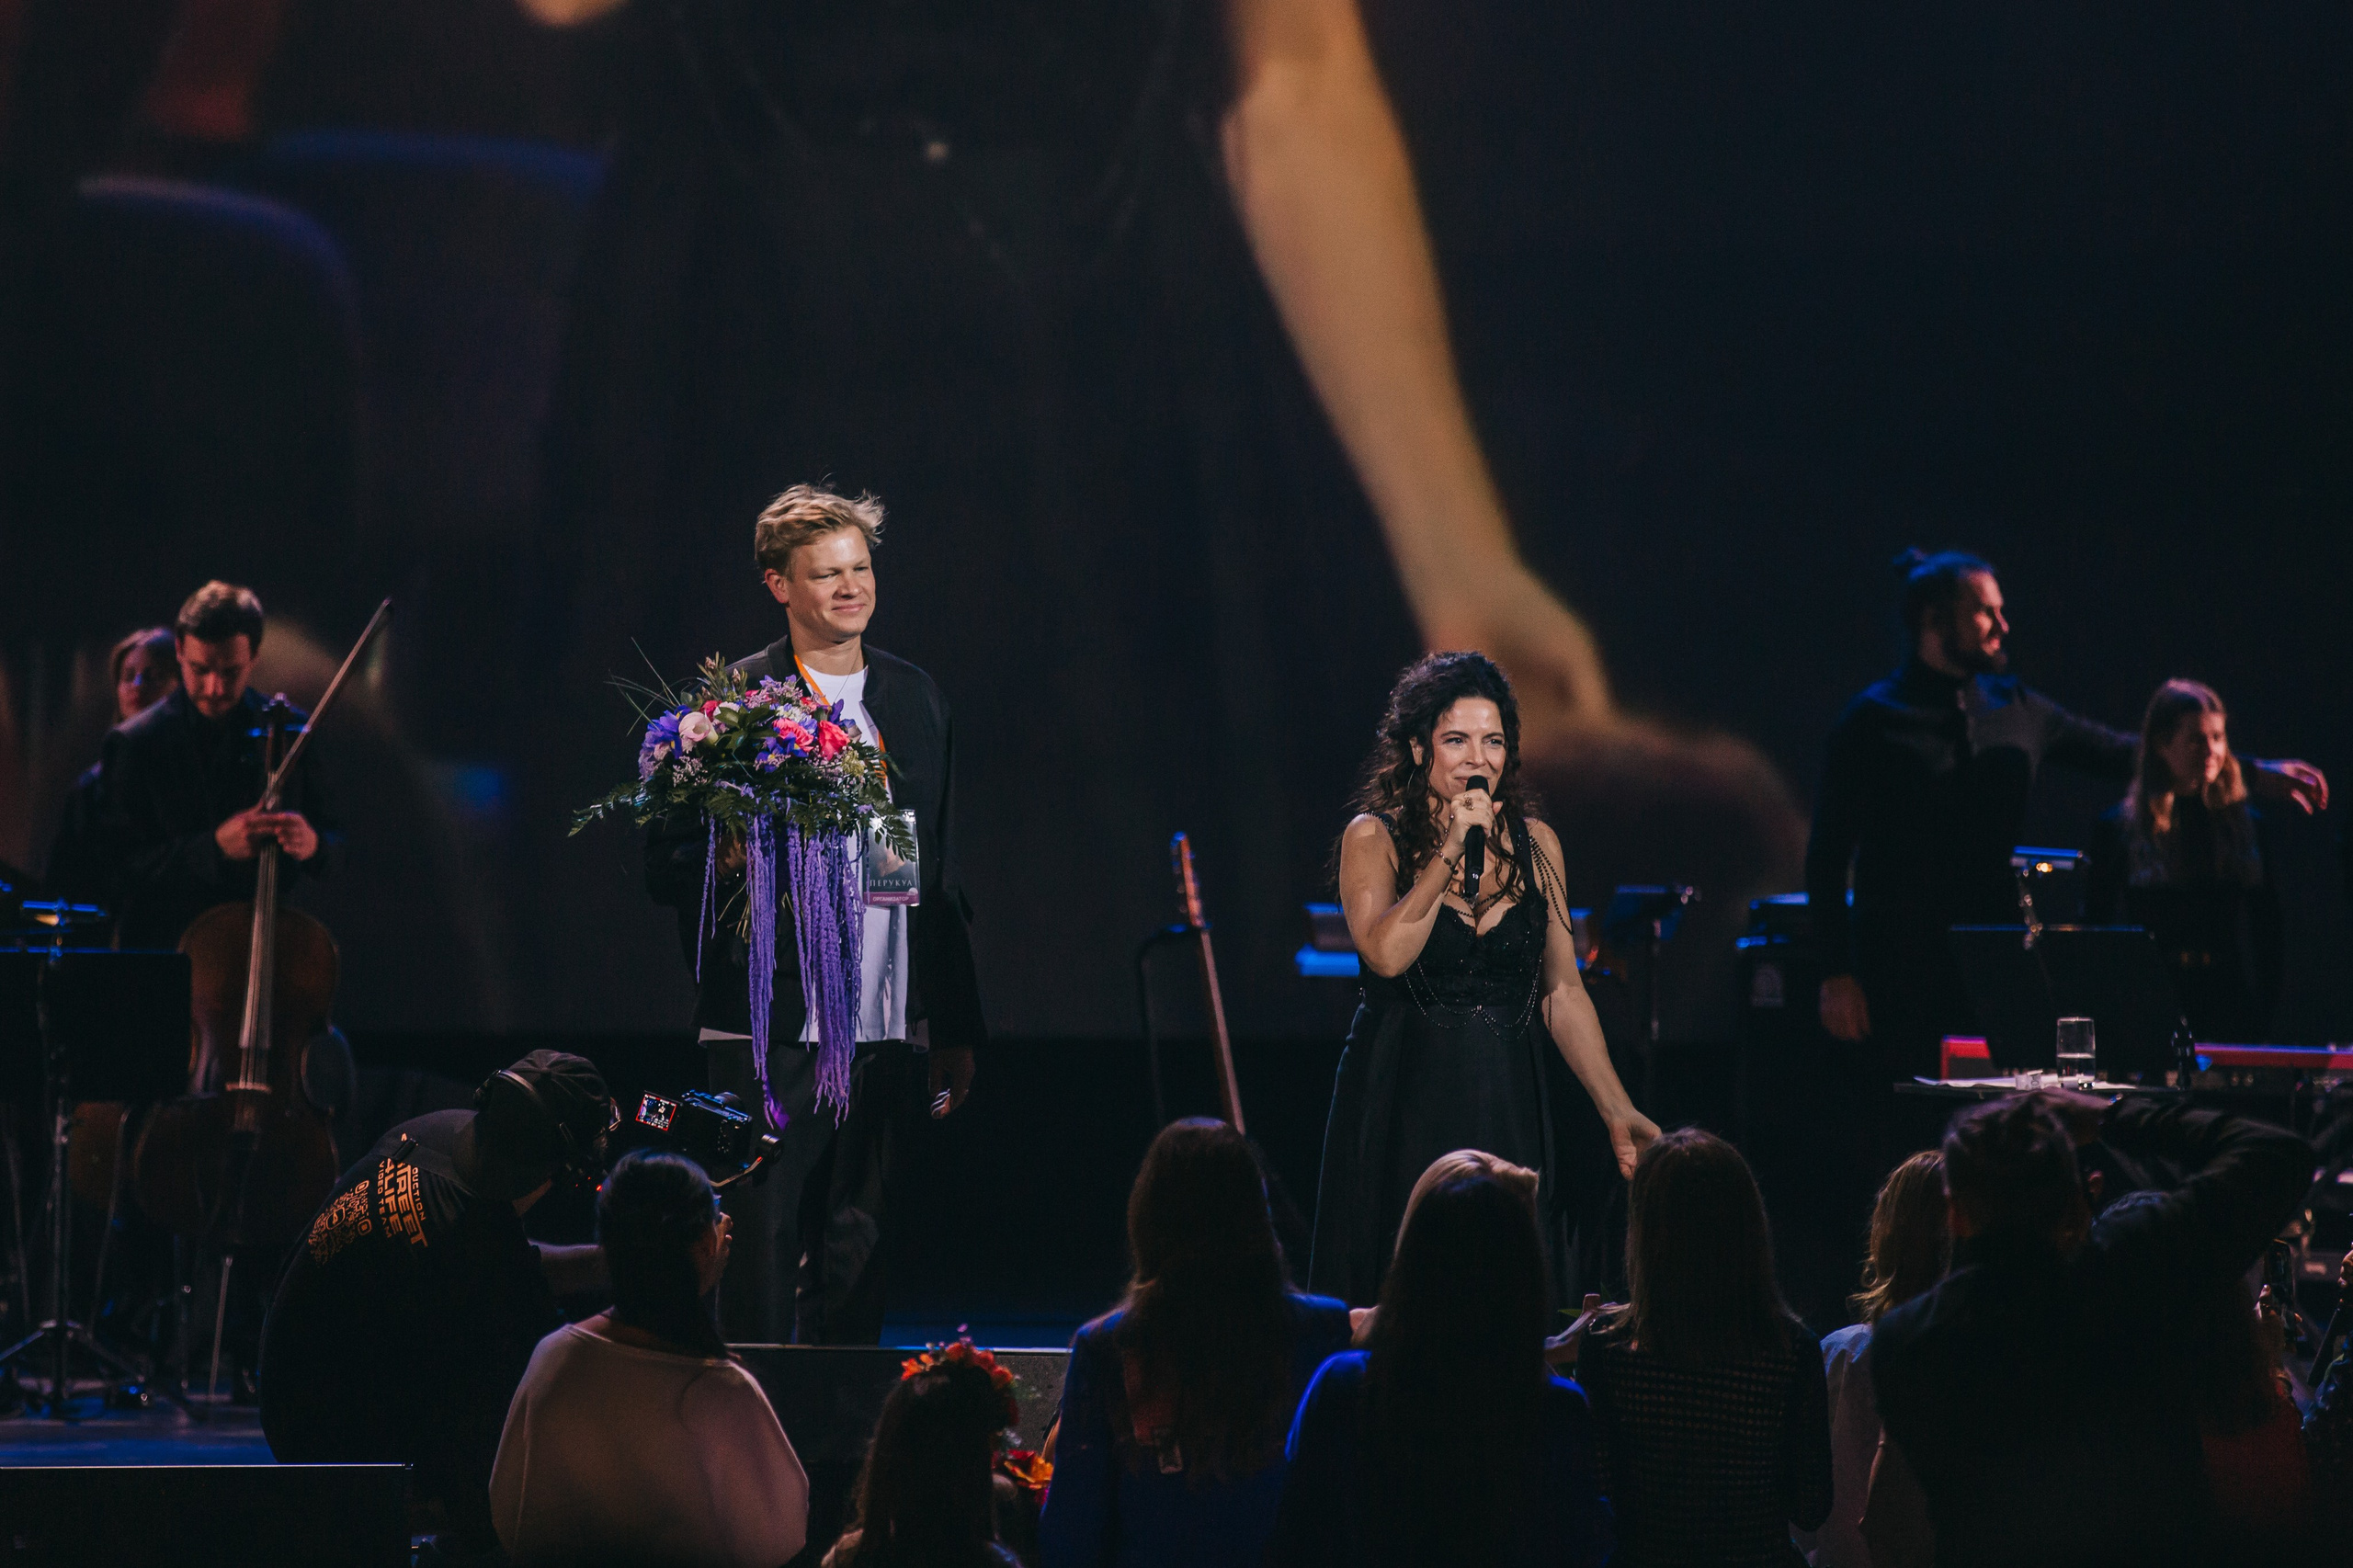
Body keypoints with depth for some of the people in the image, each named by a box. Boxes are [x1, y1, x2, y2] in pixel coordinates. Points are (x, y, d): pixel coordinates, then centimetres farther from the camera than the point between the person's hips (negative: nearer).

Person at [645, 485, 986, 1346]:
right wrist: (739, 858, -23)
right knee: (761, 1261, -4)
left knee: (855, 1262, 7)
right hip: (769, 1031, -4)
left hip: (885, 1034, 4)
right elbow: (668, 868, -1)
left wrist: (955, 1031, 15)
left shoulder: (915, 700, 13)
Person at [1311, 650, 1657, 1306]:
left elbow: (1562, 991, 9)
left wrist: (1618, 1112, 3)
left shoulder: (1534, 843, 8)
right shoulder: (1374, 838, -2)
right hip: (1405, 1100, -3)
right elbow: (1387, 953, -19)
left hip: (1507, 1107, 3)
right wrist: (1450, 852, -19)